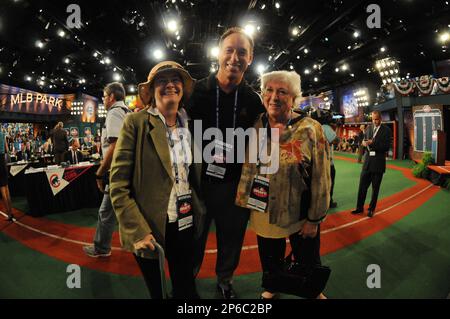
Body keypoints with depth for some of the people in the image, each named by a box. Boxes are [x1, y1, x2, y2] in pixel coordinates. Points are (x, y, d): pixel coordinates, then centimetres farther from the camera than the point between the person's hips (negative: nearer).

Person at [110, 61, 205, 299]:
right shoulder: (136, 123, -12)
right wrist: (138, 231, -17)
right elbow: (118, 185, -13)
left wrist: (199, 214, 6)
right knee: (156, 290, 18)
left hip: (185, 224, 4)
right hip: (147, 229, -3)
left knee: (186, 289, 18)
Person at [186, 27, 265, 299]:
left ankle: (225, 280, 43)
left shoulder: (253, 100, 0)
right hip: (199, 181, -1)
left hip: (235, 185, 2)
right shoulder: (197, 91, -5)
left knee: (231, 238, 16)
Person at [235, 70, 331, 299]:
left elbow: (321, 179, -12)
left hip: (301, 216, -2)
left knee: (307, 262, 17)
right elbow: (247, 167, 7)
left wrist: (314, 219, -10)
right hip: (264, 214, 3)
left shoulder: (310, 129, -14)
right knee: (269, 261, 22)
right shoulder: (255, 127, -5)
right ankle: (271, 288, 51)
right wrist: (242, 199, 8)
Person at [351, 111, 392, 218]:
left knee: (375, 188, 9)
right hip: (367, 162, 4)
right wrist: (364, 142, -10)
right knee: (362, 186, 5)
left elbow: (386, 147, -13)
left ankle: (371, 209, 22)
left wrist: (372, 143, -22)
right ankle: (360, 207, 17)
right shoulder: (369, 128, 8)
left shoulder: (386, 130, -5)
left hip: (378, 163, -3)